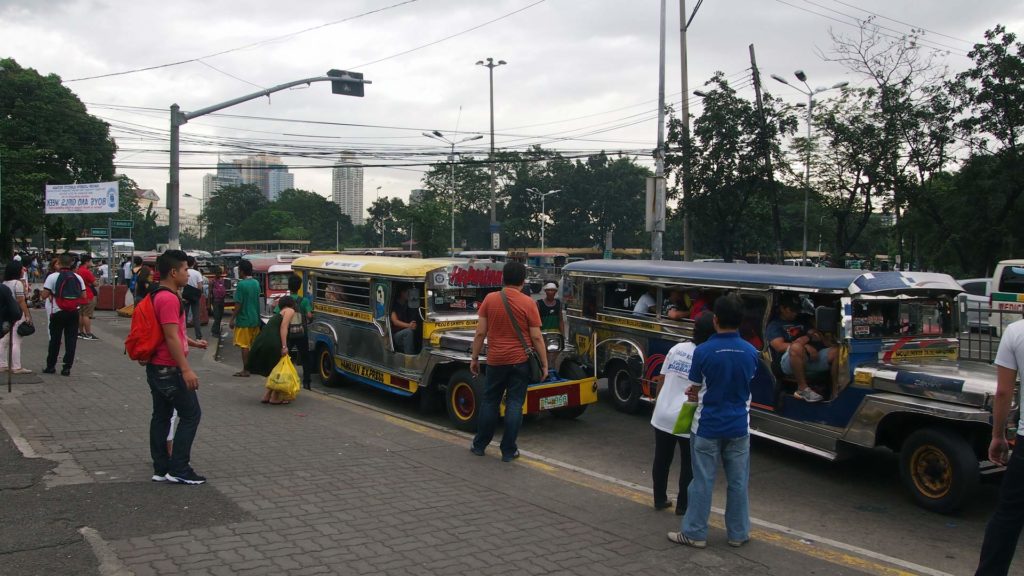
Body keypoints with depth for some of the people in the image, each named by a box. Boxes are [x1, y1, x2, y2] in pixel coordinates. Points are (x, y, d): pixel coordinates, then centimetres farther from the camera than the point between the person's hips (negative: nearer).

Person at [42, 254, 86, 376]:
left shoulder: (53, 276, -7)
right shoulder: (78, 277, 3)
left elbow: (44, 295, -10)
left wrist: (52, 294, 9)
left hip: (58, 312, -2)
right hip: (74, 312, 2)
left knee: (55, 340, 10)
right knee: (71, 340, 3)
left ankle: (51, 366, 18)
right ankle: (67, 367, 2)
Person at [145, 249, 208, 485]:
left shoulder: (159, 296, 14)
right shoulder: (169, 299, -19)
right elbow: (171, 337, -24)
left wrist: (193, 342, 29)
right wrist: (186, 369, -25)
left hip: (157, 367, 10)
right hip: (170, 369, -10)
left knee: (161, 416, 12)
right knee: (191, 414, -3)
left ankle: (161, 468, 18)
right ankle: (178, 469, -1)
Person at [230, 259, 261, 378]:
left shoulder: (241, 284, -15)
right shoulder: (256, 283, 6)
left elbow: (238, 304, -15)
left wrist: (232, 319, -10)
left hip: (244, 320, -7)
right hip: (255, 319, 7)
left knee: (244, 346, -1)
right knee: (255, 345, 13)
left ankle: (245, 370, 1)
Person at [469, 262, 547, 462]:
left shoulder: (490, 299, -3)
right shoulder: (528, 303, -8)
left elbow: (480, 333, -2)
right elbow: (536, 337, -8)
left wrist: (474, 358, 7)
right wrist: (544, 363, 0)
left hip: (496, 361, 2)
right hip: (520, 361, -2)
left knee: (490, 401, 15)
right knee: (514, 404, 4)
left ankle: (479, 445, 23)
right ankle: (508, 451, 7)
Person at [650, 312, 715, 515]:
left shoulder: (676, 348, 3)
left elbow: (662, 380, 9)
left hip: (663, 414, 5)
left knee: (661, 459, 17)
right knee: (689, 464, 11)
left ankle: (660, 499, 28)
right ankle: (683, 506, 18)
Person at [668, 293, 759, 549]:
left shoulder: (703, 351, -16)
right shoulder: (751, 353, -5)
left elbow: (695, 386, -5)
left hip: (707, 426, -3)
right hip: (738, 427, 3)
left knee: (702, 480, 6)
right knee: (738, 481, 13)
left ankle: (695, 533, 14)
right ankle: (738, 533, 23)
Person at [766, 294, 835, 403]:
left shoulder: (801, 321, 30)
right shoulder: (774, 325, 10)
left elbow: (817, 335, 18)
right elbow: (779, 346, -7)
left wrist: (808, 338, -7)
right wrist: (805, 347, -17)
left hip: (812, 357, 5)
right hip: (788, 362, -5)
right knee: (796, 348, -40)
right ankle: (802, 389, -30)